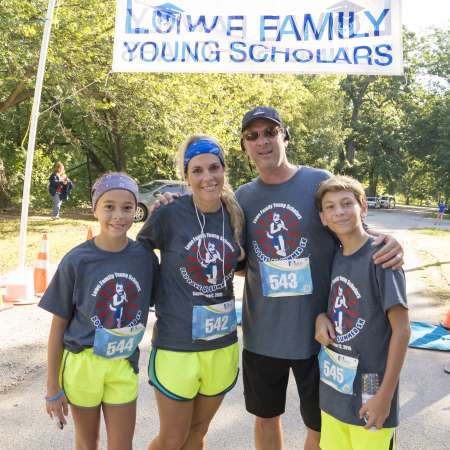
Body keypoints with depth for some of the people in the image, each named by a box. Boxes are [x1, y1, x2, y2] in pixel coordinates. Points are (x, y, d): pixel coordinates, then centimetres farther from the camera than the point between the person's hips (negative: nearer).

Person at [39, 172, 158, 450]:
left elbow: (156, 302, 7)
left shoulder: (145, 257, -9)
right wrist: (53, 387, -4)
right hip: (82, 363, -1)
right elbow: (59, 326, -7)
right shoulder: (76, 261, -14)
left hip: (124, 365, 1)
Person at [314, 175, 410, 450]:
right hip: (334, 387, 6)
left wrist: (385, 395, -16)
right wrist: (321, 317, -6)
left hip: (370, 391, -6)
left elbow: (402, 330, -15)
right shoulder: (335, 258, 2)